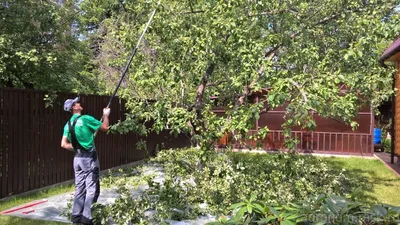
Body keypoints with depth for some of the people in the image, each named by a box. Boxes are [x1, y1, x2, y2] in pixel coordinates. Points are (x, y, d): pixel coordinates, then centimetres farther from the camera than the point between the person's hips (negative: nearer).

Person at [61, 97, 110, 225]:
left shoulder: (68, 124, 8)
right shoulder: (86, 119, -12)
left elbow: (64, 144, 5)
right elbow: (105, 128, -4)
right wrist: (106, 115, 12)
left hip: (77, 158, 7)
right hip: (89, 158, -7)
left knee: (79, 188, 13)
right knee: (91, 189, 0)